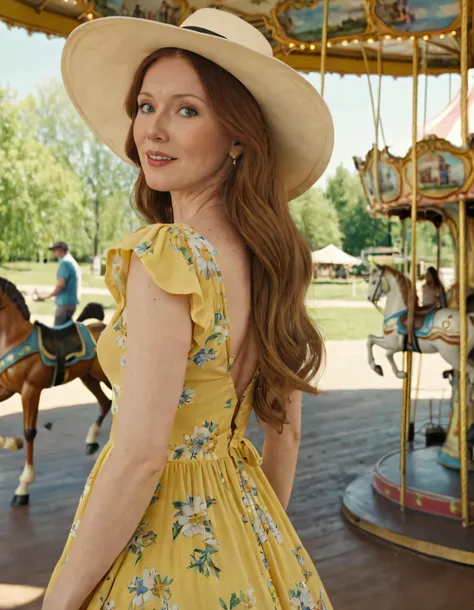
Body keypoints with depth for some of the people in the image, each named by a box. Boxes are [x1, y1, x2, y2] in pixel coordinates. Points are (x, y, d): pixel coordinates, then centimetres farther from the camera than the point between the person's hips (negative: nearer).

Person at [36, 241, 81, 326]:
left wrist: (46, 296, -9)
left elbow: (61, 285, -19)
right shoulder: (73, 262, 16)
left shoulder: (64, 262, -13)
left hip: (65, 303, -10)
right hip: (72, 302, 10)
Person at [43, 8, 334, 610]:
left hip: (154, 544, -6)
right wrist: (265, 537, 18)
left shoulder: (164, 255, -25)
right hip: (242, 527, 7)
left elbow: (141, 458, -26)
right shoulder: (272, 255, -1)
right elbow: (285, 427, 6)